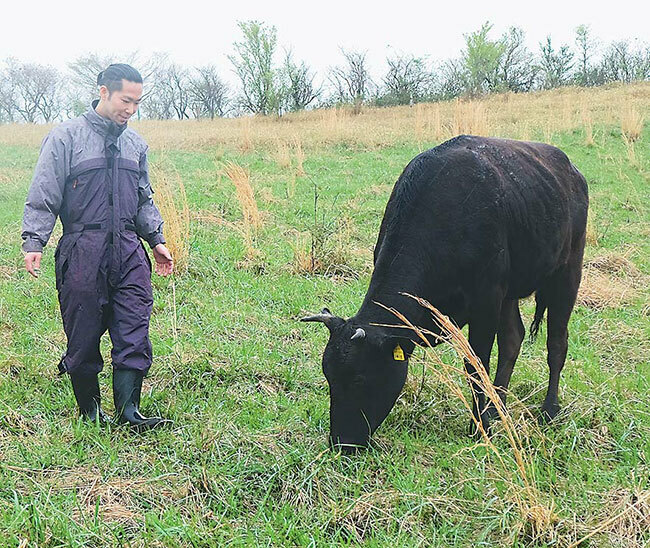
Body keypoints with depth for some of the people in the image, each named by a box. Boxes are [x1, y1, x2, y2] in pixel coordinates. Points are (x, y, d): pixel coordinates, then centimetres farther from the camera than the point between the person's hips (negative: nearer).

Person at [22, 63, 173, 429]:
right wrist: (34, 242, -11)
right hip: (82, 254, -4)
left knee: (135, 334, -4)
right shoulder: (66, 137, 0)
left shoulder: (136, 144, 16)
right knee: (83, 336, 4)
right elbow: (43, 196, -2)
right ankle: (90, 410, 19)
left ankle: (128, 410, 1)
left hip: (129, 251, 4)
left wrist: (157, 239, 17)